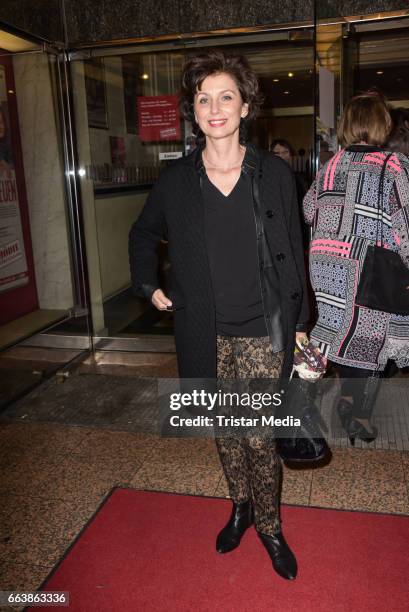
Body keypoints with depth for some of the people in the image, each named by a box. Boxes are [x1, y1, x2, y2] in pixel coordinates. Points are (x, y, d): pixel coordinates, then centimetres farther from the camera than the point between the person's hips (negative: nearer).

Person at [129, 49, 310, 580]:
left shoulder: (275, 174, -4)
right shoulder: (175, 180, -2)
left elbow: (292, 254, 1)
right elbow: (143, 234, 17)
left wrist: (300, 322, 1)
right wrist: (148, 285, 6)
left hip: (263, 330, -2)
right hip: (206, 332, 2)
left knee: (258, 433, 3)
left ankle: (269, 526, 29)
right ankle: (241, 506, 41)